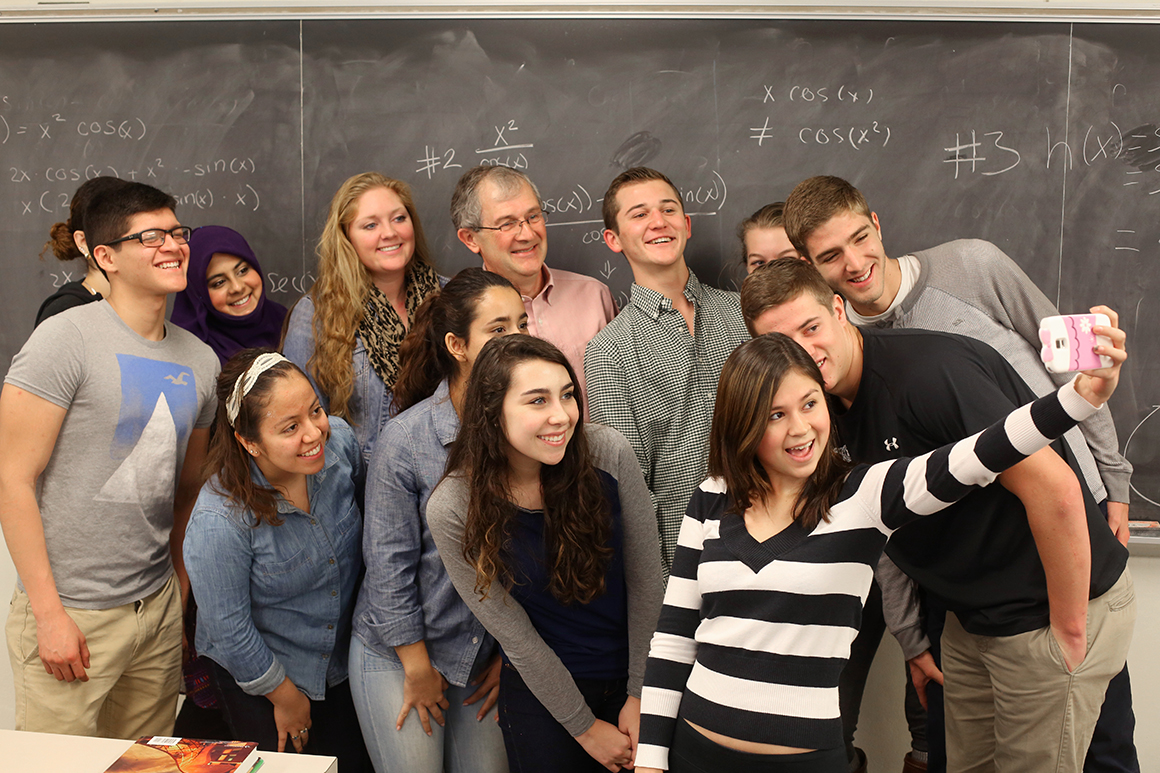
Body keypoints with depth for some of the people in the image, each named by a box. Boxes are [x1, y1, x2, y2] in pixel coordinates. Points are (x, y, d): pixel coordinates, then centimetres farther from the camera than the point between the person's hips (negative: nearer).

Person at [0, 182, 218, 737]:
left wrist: (179, 595, 15)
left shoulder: (200, 361, 8)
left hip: (158, 608, 6)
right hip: (71, 614, -5)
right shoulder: (66, 339, -11)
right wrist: (48, 612, -15)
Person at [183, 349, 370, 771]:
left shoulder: (339, 441, -19)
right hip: (258, 675, -4)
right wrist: (286, 697, -9)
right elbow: (228, 630, -21)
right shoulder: (219, 520, -33)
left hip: (340, 662, 5)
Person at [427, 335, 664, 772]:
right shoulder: (451, 511, -20)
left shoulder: (607, 453, -19)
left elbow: (645, 579, -9)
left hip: (632, 675, 2)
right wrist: (584, 727, -7)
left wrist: (641, 694, -6)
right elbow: (517, 636, -13)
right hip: (540, 693, -2)